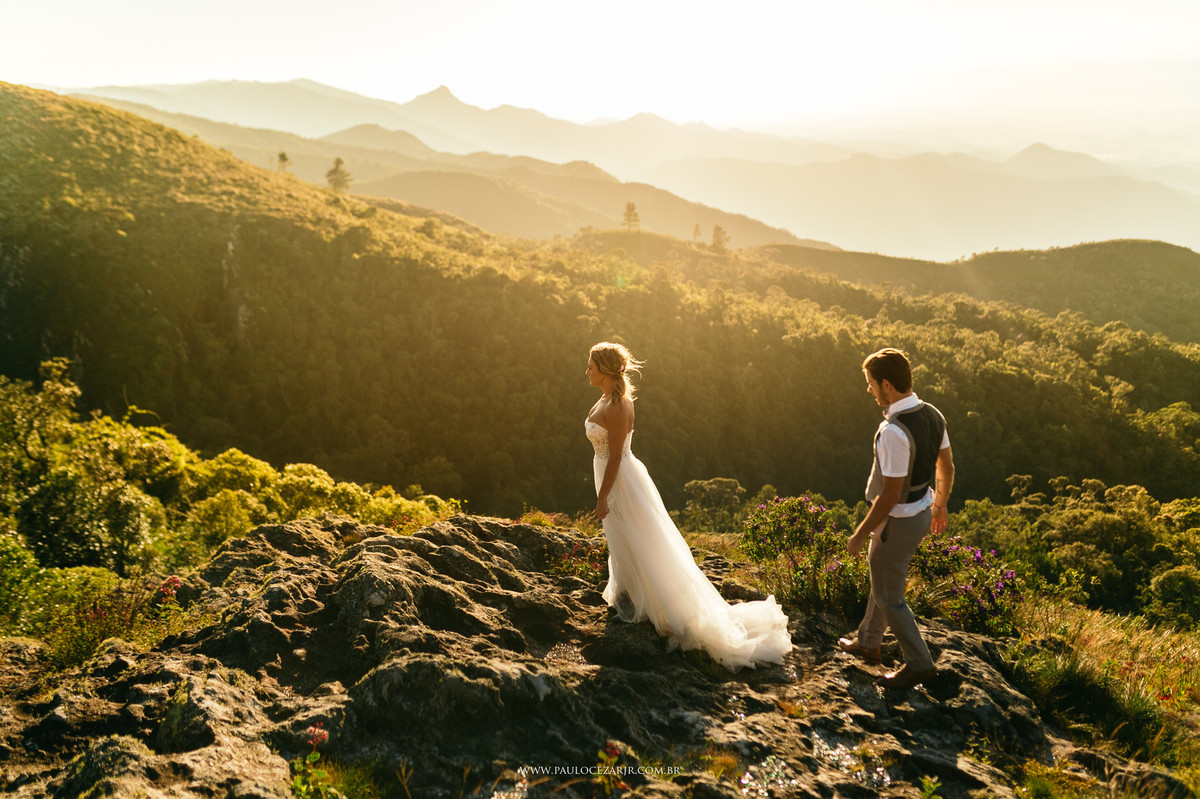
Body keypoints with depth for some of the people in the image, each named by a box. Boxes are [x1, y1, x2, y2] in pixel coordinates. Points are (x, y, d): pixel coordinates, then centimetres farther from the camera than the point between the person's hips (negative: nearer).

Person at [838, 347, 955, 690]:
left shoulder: (893, 432, -31)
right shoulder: (932, 414, -4)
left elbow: (890, 494, -27)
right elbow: (946, 467, 9)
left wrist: (860, 535, -16)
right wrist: (939, 506, 24)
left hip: (898, 521, -9)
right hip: (922, 511, 9)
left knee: (888, 597, 10)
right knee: (882, 580, 26)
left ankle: (919, 664, 22)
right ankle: (868, 642, 44)